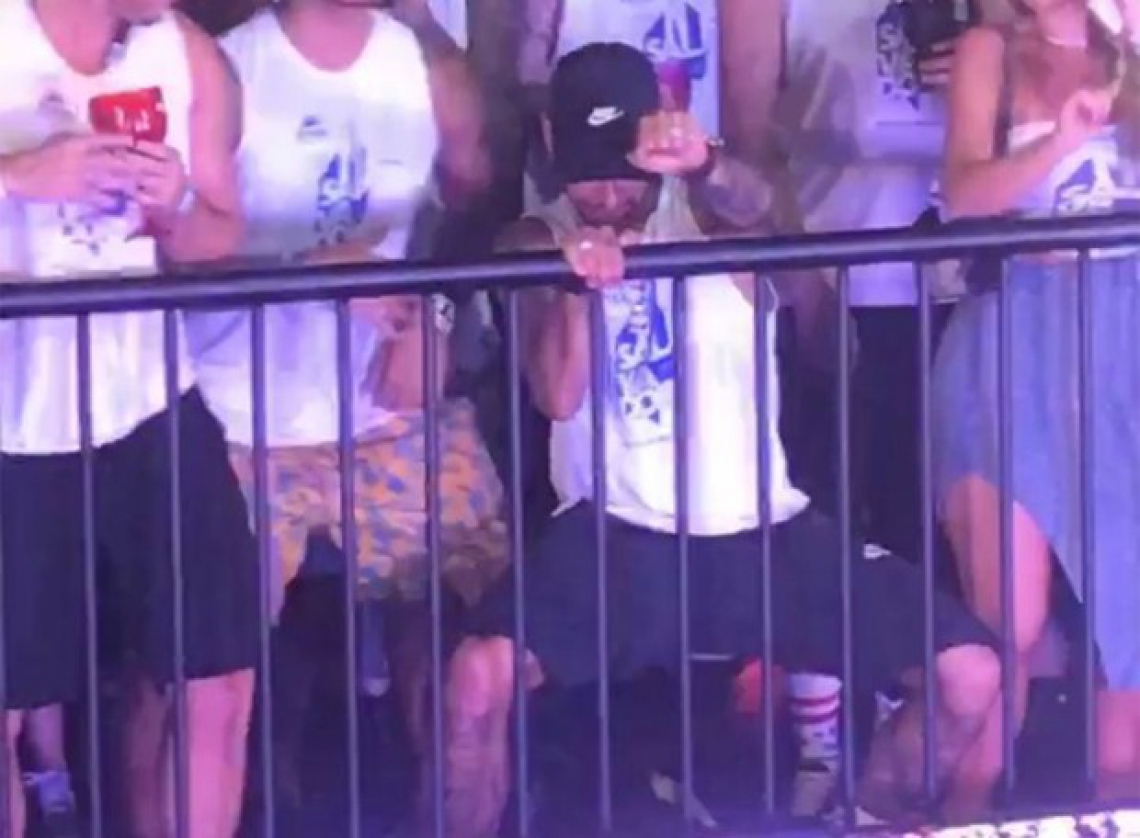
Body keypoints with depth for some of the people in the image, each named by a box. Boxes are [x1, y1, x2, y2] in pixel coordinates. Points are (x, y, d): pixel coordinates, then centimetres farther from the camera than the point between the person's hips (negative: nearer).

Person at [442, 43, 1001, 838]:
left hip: (762, 531, 2)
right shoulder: (538, 242, 1)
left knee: (969, 673, -11)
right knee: (480, 674, -30)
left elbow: (755, 207, -28)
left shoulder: (708, 211, 0)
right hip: (616, 537, -1)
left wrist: (702, 164, -52)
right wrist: (575, 283, -27)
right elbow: (557, 398, -10)